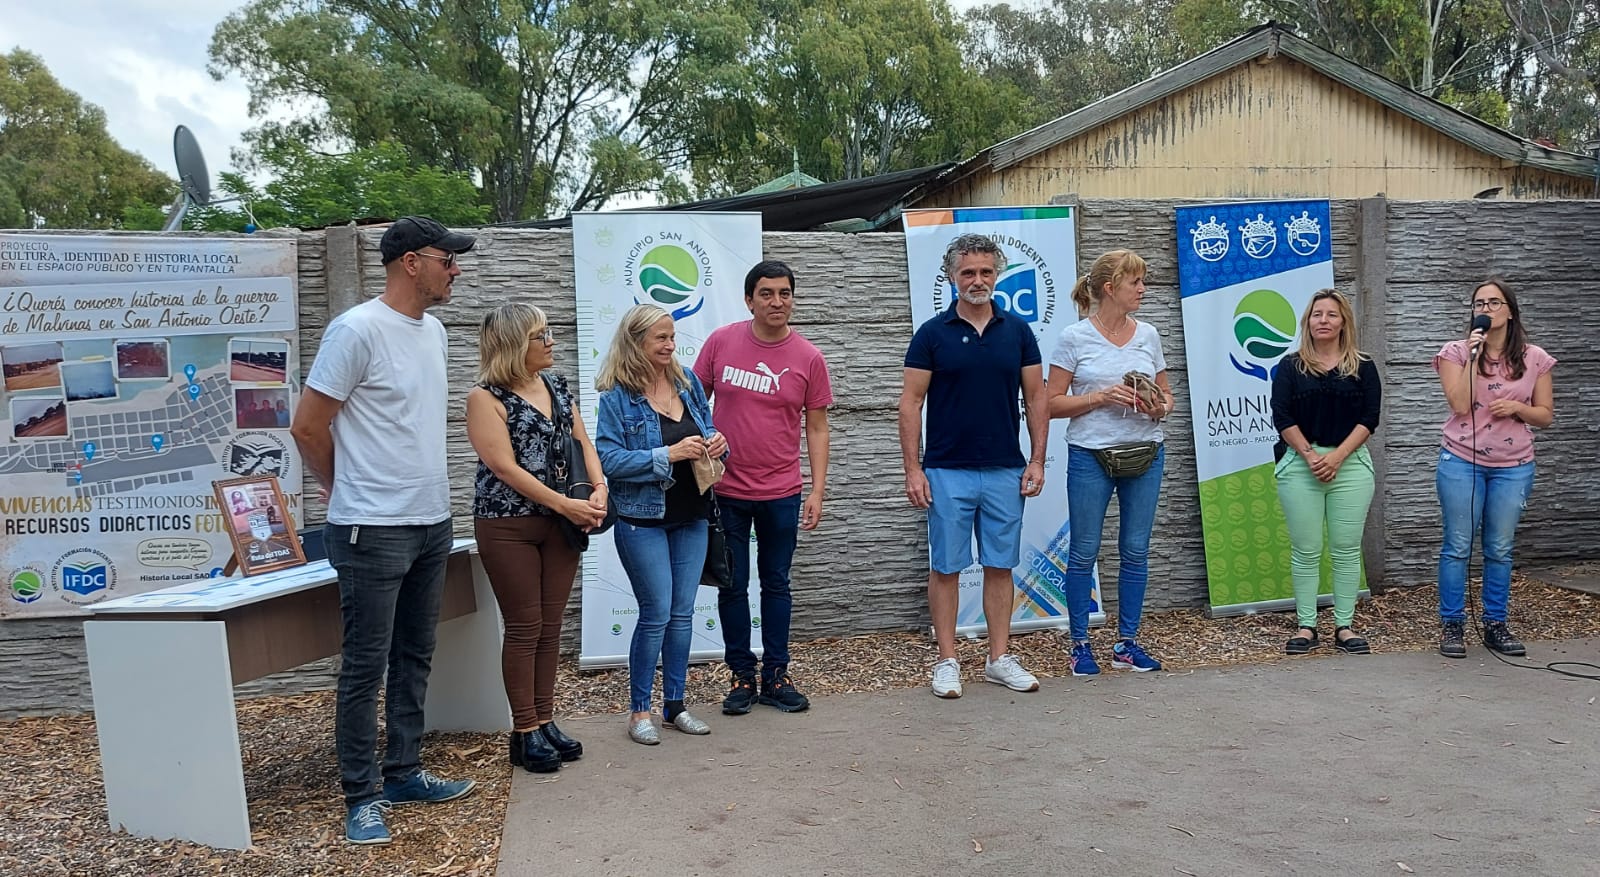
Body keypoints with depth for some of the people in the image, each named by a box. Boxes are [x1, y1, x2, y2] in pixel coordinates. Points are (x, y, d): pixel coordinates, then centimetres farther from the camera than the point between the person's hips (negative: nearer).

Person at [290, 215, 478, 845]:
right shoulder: (358, 330, -14)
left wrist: (426, 496, 17)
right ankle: (362, 797, 12)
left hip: (432, 523, 8)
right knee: (365, 666, 1)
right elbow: (308, 427, -10)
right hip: (374, 531, -8)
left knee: (414, 658, 15)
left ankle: (404, 774, 28)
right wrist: (352, 496, 2)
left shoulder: (433, 330, 11)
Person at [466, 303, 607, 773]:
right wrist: (566, 505, -18)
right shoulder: (486, 397, -9)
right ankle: (525, 732, 12)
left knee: (551, 625, 10)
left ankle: (545, 721, 21)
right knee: (524, 627, 1)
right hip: (508, 526, -5)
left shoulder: (557, 386, 10)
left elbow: (582, 443, 9)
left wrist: (599, 489, -10)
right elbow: (505, 468, -15)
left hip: (561, 522, 6)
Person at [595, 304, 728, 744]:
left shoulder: (688, 382, 6)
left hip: (690, 517, 6)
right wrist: (668, 455, -24)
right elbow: (609, 459, -17)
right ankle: (639, 710, 13)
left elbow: (707, 433, 16)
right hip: (643, 520, -5)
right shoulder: (617, 396, -10)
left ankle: (675, 704, 23)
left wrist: (717, 444, -7)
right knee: (656, 614, -3)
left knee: (682, 614, 10)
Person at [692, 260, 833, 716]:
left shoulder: (808, 358, -3)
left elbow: (817, 428, 1)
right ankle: (742, 676, 22)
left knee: (776, 583, 11)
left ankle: (776, 675, 23)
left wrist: (817, 492, -3)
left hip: (781, 493, 0)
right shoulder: (721, 342, -3)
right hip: (725, 490, 0)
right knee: (732, 585, 9)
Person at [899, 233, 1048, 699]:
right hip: (947, 472, -2)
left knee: (1000, 566, 9)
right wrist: (912, 469, -8)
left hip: (1006, 472, 2)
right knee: (946, 568, 3)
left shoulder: (1018, 331, 6)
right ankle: (947, 661, 13)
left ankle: (999, 658, 19)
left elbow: (1036, 398, 8)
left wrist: (1037, 460, 0)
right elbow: (911, 403, -2)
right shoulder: (932, 334, -1)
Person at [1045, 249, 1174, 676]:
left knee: (1136, 551, 9)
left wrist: (1159, 408, -7)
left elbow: (1166, 395, 16)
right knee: (1084, 553, 3)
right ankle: (1080, 644, 15)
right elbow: (1052, 403, -6)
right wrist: (1102, 396, -18)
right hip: (1090, 455, -4)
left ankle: (1127, 642, 21)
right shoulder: (1075, 337, -5)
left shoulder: (1148, 335, 8)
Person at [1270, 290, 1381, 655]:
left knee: (1346, 550, 4)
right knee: (1305, 551, 3)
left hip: (1351, 465, 1)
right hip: (1300, 464, -1)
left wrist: (1337, 455, -12)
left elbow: (1369, 418, 0)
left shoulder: (1363, 367, 7)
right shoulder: (1290, 366, 6)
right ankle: (1306, 627, 9)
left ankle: (1344, 627, 12)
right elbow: (1282, 418, -2)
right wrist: (1310, 455, -12)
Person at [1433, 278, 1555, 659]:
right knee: (1457, 547, 1)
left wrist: (1517, 407, -12)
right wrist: (1473, 358, -16)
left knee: (1500, 550, 8)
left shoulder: (1534, 359, 4)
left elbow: (1545, 415, 8)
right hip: (1461, 462, -2)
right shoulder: (1456, 352, -2)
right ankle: (1452, 625, 9)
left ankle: (1495, 625, 18)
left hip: (1513, 467, 2)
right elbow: (1460, 406, -13)